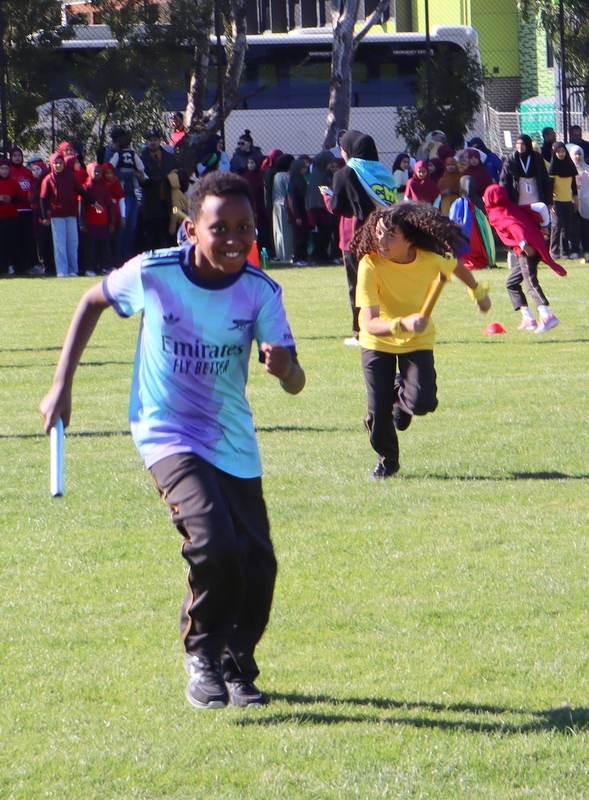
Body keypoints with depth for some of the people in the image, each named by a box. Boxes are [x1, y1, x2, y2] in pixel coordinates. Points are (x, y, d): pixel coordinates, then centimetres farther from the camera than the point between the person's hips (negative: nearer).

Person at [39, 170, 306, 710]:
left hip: (234, 444, 3)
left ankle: (236, 666, 29)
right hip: (168, 435, -3)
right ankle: (201, 654, -2)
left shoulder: (260, 292, -11)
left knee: (257, 565, 1)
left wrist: (284, 366, -40)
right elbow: (93, 303, 6)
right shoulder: (153, 273, -14)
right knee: (212, 540, -26)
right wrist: (62, 385, 5)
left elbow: (295, 383, -15)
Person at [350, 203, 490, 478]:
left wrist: (478, 291, 21)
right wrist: (401, 324, -55)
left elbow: (455, 266, 6)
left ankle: (401, 395, 20)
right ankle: (387, 459, 26)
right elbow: (370, 324, -37)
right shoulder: (370, 265, -30)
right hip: (378, 342, -1)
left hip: (417, 342, 1)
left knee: (422, 402, -19)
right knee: (378, 411, -7)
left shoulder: (431, 259, -22)